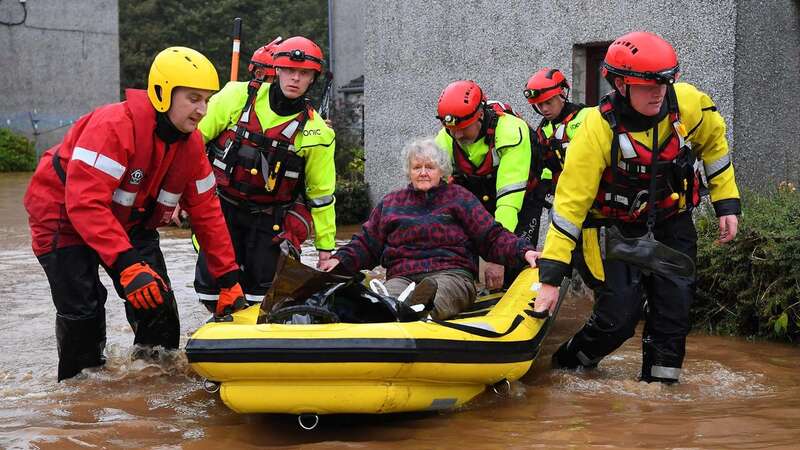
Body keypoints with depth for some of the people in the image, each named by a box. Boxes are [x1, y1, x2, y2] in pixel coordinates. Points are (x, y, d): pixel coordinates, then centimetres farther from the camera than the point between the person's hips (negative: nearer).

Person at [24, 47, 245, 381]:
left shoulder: (190, 143, -9)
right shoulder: (114, 127, -34)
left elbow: (207, 213, -2)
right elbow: (85, 204, -40)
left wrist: (229, 280, -4)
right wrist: (127, 265, -46)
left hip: (131, 222, 7)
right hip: (64, 218, -7)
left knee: (157, 297, 1)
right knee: (82, 309, -13)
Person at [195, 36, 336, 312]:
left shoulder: (316, 132, -6)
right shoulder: (237, 97, -7)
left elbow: (321, 192, 3)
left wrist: (326, 247, 5)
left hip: (269, 220, 0)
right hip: (220, 207, 1)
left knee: (262, 291, -5)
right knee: (211, 285, -2)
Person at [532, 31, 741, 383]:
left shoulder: (688, 104, -16)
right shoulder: (598, 130, -26)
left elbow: (713, 142, 7)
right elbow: (570, 202, -25)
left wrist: (727, 202, 4)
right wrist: (551, 277, -27)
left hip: (671, 224, 4)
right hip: (618, 230, -3)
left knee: (674, 305, -5)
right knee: (619, 315, -11)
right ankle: (569, 364, 16)